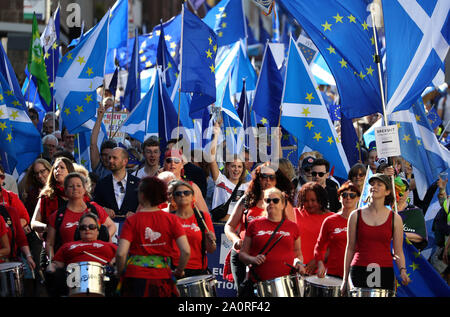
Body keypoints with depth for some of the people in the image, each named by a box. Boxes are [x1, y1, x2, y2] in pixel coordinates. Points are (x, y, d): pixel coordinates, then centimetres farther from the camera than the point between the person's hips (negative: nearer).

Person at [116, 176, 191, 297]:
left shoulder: (132, 221, -4)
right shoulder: (171, 219, 1)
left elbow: (121, 253, -13)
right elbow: (186, 251, -7)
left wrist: (120, 272, 4)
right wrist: (179, 271, 9)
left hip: (135, 277, -2)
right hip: (162, 277, 2)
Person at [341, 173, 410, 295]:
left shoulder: (395, 219, 5)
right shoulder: (356, 215, 6)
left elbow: (398, 252, 7)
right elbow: (350, 249, 9)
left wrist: (402, 271, -13)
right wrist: (345, 279, 8)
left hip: (384, 272, 0)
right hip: (359, 271, 0)